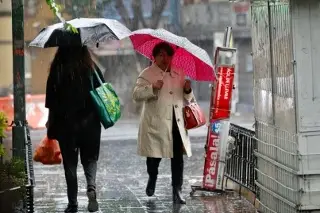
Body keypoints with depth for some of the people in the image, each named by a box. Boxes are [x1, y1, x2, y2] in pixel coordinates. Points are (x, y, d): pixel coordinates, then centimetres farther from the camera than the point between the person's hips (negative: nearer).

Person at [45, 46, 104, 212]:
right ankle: (91, 187, -12)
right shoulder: (91, 68, -4)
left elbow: (51, 100, -5)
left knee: (70, 162, 9)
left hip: (65, 123, -1)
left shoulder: (57, 70, -6)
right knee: (90, 157, 16)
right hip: (89, 122, 1)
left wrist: (51, 122, 4)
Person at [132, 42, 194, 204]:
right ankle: (152, 181, 39)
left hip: (176, 123, 3)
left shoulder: (179, 74, 12)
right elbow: (136, 95, -11)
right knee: (154, 157, 10)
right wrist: (152, 88, -27)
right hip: (155, 124, -3)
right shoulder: (147, 74, -2)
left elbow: (186, 99, 18)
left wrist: (188, 90, -5)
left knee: (178, 159, -5)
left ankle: (177, 192, -1)